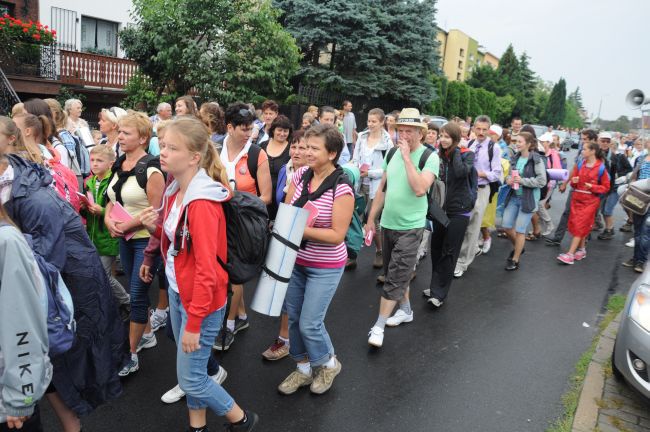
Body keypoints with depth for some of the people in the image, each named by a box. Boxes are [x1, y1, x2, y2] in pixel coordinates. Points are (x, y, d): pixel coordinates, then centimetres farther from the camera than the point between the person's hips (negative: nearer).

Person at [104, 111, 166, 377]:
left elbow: (157, 211, -18)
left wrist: (128, 224, -19)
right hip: (124, 238, 8)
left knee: (137, 295, -1)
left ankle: (131, 355, 11)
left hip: (145, 238, -8)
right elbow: (112, 198, 13)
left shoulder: (150, 170, -17)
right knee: (136, 291, 19)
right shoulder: (119, 165, 6)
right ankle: (147, 335, 38)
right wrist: (108, 219, -5)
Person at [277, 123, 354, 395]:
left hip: (325, 267, -6)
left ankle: (329, 363, 31)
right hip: (295, 259, 6)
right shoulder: (300, 175, -4)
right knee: (294, 317, 14)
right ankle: (304, 368, 37)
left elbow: (337, 235, -20)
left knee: (310, 324, 0)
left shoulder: (341, 189, -20)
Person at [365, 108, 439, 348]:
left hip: (410, 227, -6)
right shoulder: (392, 152, 5)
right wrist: (371, 218, 12)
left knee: (395, 277, -6)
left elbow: (420, 189, -26)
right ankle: (405, 310, 38)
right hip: (388, 224, 6)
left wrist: (407, 157, -22)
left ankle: (378, 326, 1)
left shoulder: (430, 157, -11)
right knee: (398, 273, 19)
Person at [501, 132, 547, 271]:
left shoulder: (537, 160, -13)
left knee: (520, 230, -1)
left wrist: (523, 181, -21)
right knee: (506, 226, 7)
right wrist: (508, 179, -4)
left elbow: (542, 181, -15)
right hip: (513, 196, 6)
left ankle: (515, 260, 15)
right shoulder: (515, 158, 6)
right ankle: (517, 247, 36)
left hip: (528, 198, -6)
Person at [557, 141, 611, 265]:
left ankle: (570, 254, -7)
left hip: (590, 200, -5)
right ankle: (582, 250, 25)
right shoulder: (579, 164, 5)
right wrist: (573, 181, -10)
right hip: (576, 198, 5)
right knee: (575, 224, 7)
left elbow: (606, 187, -3)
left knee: (580, 226, -6)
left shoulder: (601, 168, -7)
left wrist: (592, 187, -18)